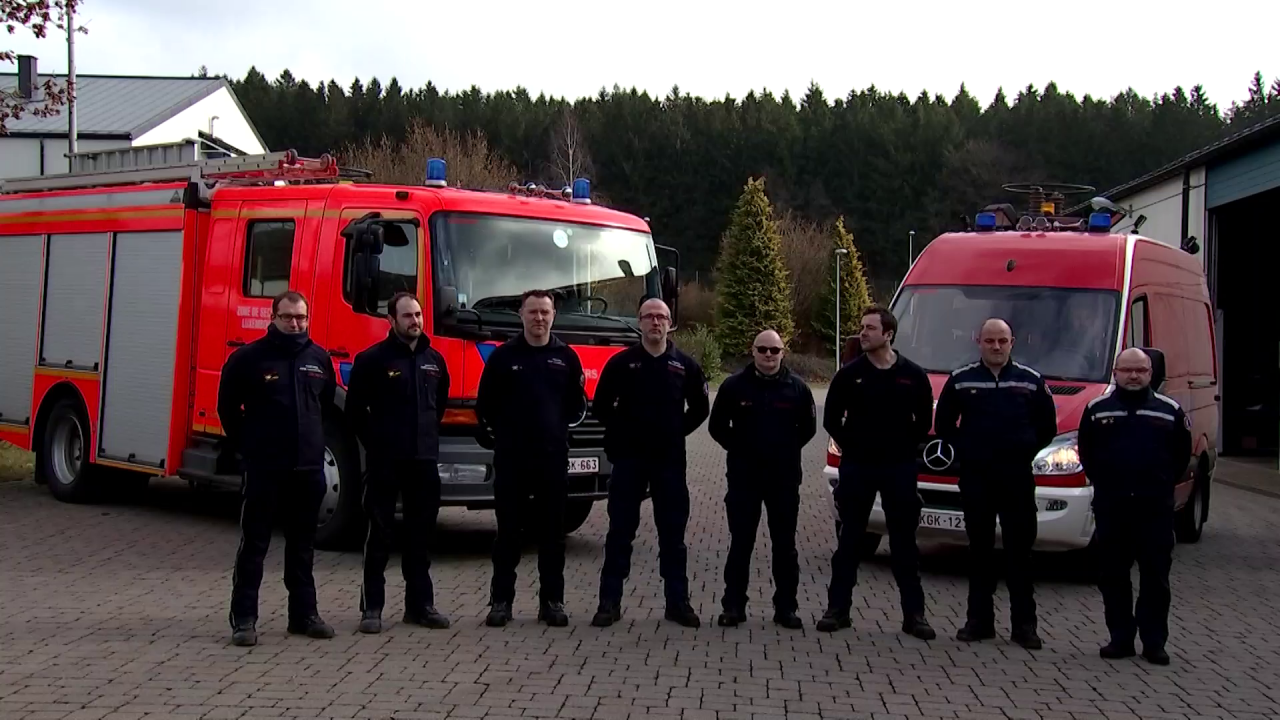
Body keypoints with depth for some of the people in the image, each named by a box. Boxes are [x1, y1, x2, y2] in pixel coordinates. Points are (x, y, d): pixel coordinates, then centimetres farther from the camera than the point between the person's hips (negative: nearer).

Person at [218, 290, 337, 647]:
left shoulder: (319, 359, 7)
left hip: (309, 467, 4)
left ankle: (304, 614, 21)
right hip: (264, 468, -4)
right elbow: (228, 406, 3)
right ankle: (243, 619, 4)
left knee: (302, 546, 12)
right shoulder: (249, 358, -6)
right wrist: (246, 445, 4)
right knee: (253, 545, 0)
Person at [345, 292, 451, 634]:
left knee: (421, 536, 9)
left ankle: (420, 604, 18)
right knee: (379, 536, 0)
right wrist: (374, 442, -1)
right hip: (385, 461, -5)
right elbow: (355, 407, -2)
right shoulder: (373, 359, -6)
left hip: (425, 459, 5)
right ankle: (371, 607, 6)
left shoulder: (435, 360, 10)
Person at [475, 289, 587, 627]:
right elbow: (485, 405, 6)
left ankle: (552, 601, 12)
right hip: (510, 459, -1)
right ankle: (501, 601, 9)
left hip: (553, 459, 1)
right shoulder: (503, 356, 2)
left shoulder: (566, 357, 7)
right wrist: (500, 433, 3)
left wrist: (555, 426, -2)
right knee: (508, 532, 3)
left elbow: (577, 406, 12)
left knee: (552, 533, 5)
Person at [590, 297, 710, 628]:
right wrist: (620, 432, 2)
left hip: (669, 461, 1)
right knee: (620, 532, 3)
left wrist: (677, 432, 6)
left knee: (673, 533, 6)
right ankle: (609, 602, 8)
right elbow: (601, 405, 5)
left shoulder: (685, 365, 5)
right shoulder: (621, 362, 0)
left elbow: (700, 407, 14)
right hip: (628, 459, -1)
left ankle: (677, 602, 14)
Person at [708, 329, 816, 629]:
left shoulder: (797, 387, 2)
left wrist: (786, 449, 6)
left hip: (785, 477, 1)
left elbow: (808, 427, 11)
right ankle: (733, 606, 8)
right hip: (743, 476, -1)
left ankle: (786, 607, 12)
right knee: (740, 543, 3)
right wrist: (739, 448, 4)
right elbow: (717, 425, 7)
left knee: (785, 544, 6)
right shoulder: (735, 385, 0)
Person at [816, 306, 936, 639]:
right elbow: (831, 418, 5)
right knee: (849, 540, 5)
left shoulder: (913, 375, 0)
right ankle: (838, 608, 11)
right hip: (857, 467, 0)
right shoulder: (849, 374, -1)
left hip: (899, 468, 0)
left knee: (904, 543, 4)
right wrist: (850, 447, 2)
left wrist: (906, 450, 4)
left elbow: (924, 420, 8)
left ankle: (914, 614, 9)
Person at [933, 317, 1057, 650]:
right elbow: (943, 424, 11)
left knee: (1020, 551, 1)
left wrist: (1026, 451, 2)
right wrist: (964, 450, 3)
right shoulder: (961, 380, 5)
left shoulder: (1031, 381, 5)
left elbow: (1047, 427, 11)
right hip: (975, 478, 0)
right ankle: (979, 619, 13)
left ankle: (1024, 624, 5)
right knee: (979, 550, 6)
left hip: (1018, 479, 0)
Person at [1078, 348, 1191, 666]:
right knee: (1113, 577, 5)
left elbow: (1181, 453, 11)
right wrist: (1101, 481, 8)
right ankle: (1120, 639, 13)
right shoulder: (1098, 409, 6)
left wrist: (1165, 483, 6)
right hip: (1111, 507, 1)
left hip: (1156, 508, -1)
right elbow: (1085, 452, 13)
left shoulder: (1169, 410, 5)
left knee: (1156, 578, 1)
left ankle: (1154, 642, 7)